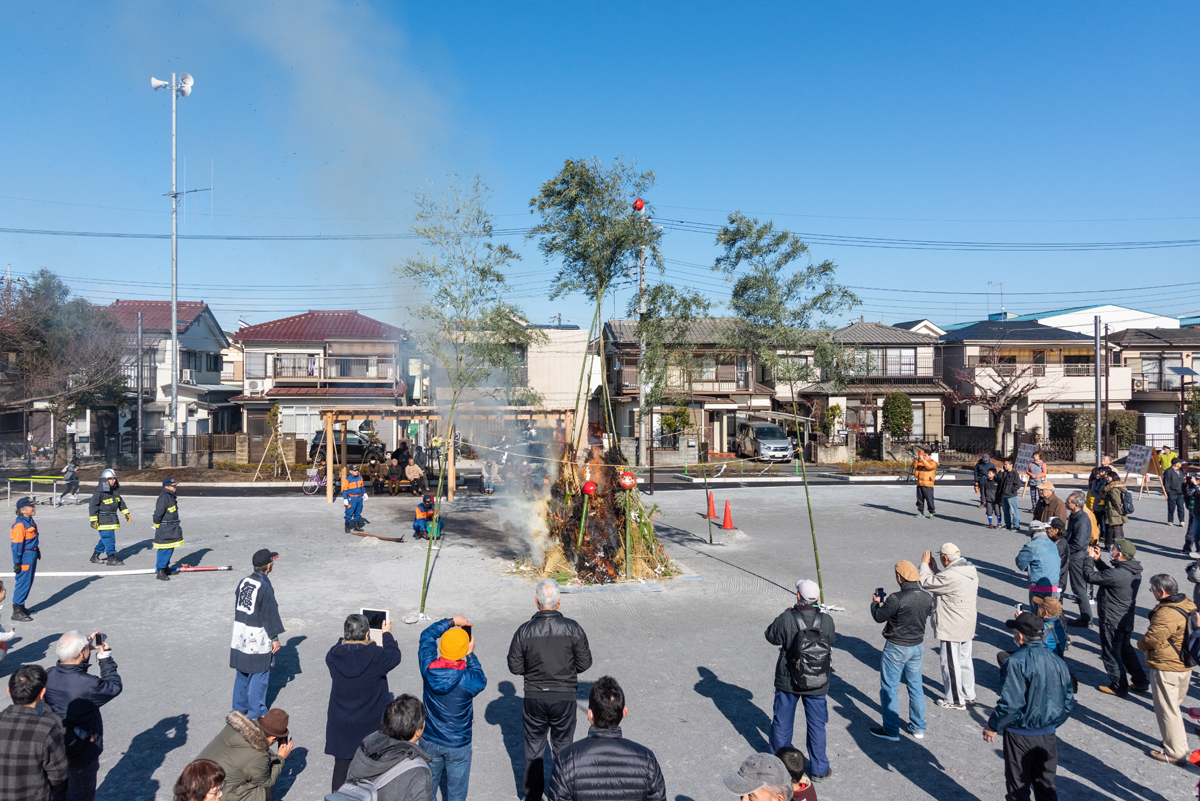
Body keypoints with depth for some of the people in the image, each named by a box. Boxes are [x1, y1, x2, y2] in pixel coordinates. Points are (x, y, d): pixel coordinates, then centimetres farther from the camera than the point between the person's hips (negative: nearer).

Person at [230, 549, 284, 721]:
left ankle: (240, 707, 30)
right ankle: (255, 712, 12)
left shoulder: (243, 582, 2)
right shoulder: (265, 587, -21)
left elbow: (237, 607, 12)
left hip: (240, 635, 8)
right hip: (258, 639, -8)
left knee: (242, 672, 19)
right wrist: (275, 638, -8)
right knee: (259, 674, 4)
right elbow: (270, 615, -17)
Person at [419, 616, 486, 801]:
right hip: (458, 745, -3)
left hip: (429, 741, 3)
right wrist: (471, 655, -1)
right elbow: (481, 680, -2)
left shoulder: (428, 668, -20)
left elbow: (427, 635, -3)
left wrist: (452, 621, 1)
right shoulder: (468, 680, -28)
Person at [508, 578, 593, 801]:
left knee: (533, 748, 18)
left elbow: (515, 667, -6)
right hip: (564, 696, 0)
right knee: (563, 747, 18)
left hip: (534, 697, 0)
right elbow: (585, 662, -6)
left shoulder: (525, 630, -14)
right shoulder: (573, 628, -14)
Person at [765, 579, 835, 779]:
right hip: (817, 685, 1)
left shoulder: (786, 619, -22)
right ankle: (819, 769, 28)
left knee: (782, 723, 18)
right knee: (816, 725, 18)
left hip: (788, 682, -1)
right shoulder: (826, 620, -16)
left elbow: (771, 636, -5)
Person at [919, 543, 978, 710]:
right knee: (965, 660, 21)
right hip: (967, 626, 9)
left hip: (951, 629, -9)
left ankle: (955, 701, 15)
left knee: (951, 663, 4)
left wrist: (924, 564, -6)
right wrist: (935, 570, 9)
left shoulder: (950, 576, -28)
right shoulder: (970, 571, 3)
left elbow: (926, 583, -17)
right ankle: (968, 695, 34)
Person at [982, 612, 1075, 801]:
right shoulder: (1057, 660, 0)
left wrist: (993, 726, -9)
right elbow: (1068, 701, 7)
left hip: (1020, 734, -6)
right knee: (1045, 785, 19)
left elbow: (1011, 703, -23)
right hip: (1048, 734, 6)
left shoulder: (1017, 662, -21)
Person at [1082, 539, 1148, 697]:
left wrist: (1089, 558, -10)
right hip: (1128, 619, 9)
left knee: (1111, 654, 9)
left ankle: (1119, 688, 21)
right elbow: (1109, 574, 14)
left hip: (1112, 622, -9)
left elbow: (1090, 576, -23)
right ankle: (1141, 682, 34)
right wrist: (1097, 560, 8)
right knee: (1125, 649, 26)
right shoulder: (1135, 572, -1)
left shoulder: (1117, 574, -31)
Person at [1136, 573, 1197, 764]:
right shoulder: (1187, 604, 1)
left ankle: (1175, 752, 12)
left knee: (1167, 710, 3)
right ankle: (1180, 744, 36)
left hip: (1166, 668, -9)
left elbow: (1151, 639, -26)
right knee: (1174, 706, 23)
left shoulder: (1167, 614, -28)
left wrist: (1141, 643, -3)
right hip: (1185, 666, 9)